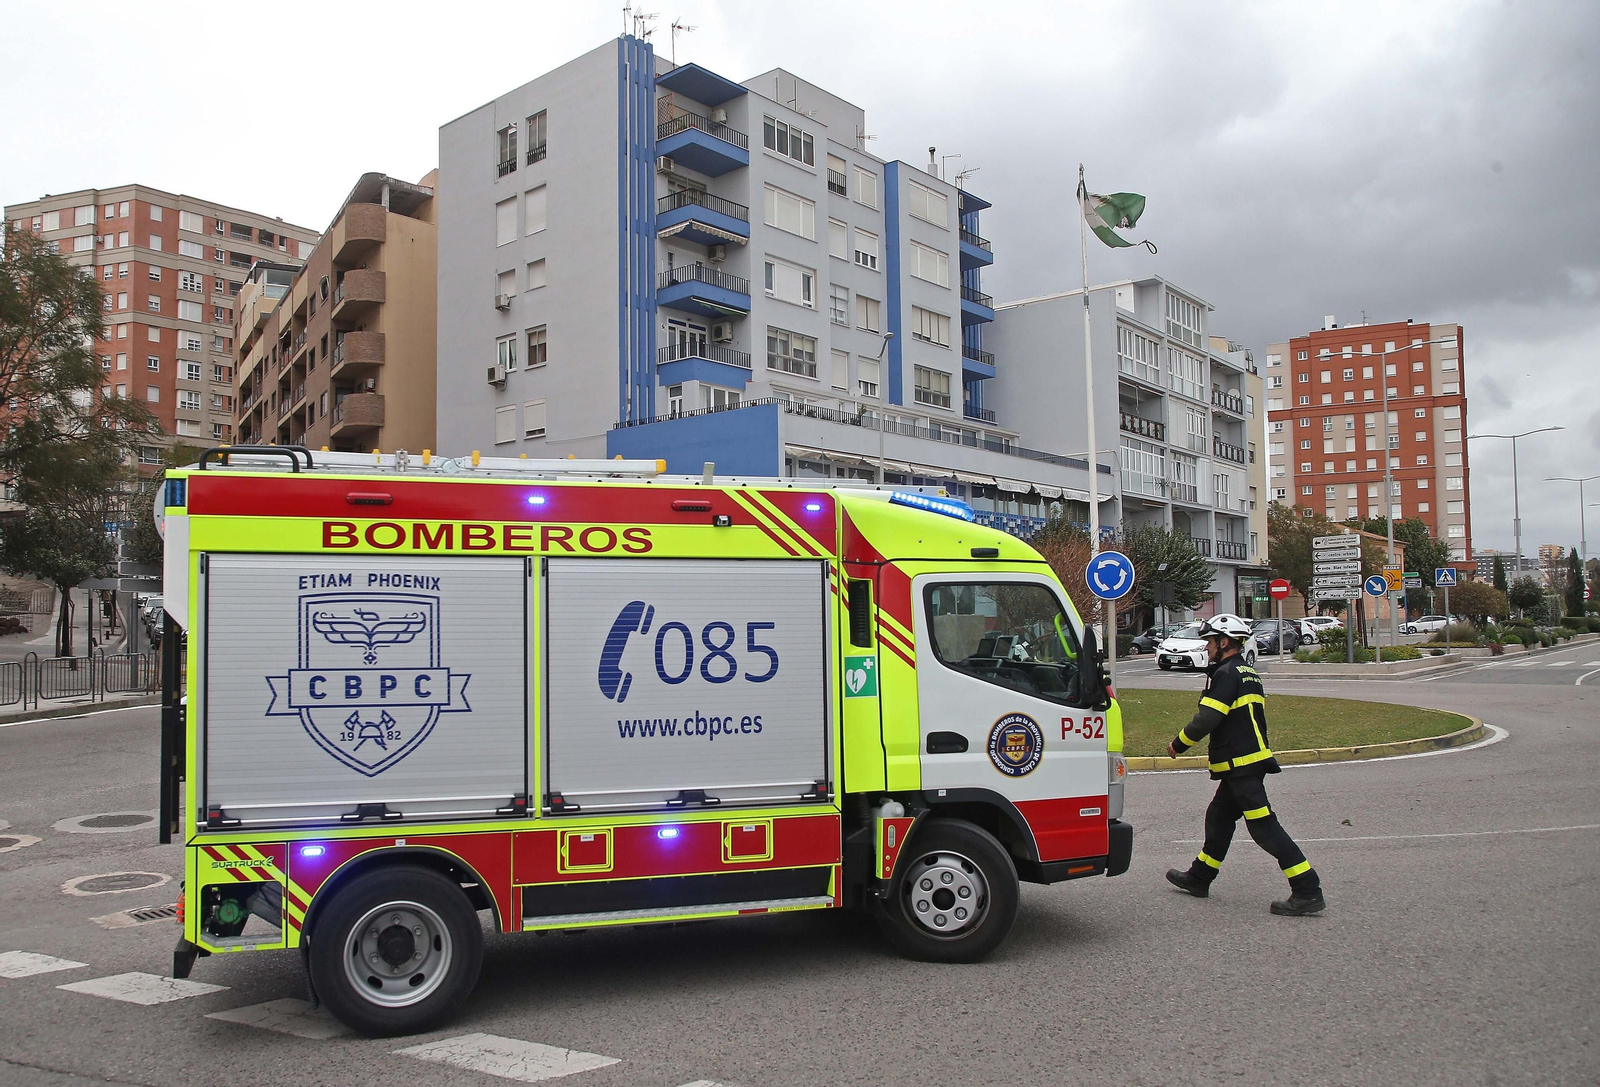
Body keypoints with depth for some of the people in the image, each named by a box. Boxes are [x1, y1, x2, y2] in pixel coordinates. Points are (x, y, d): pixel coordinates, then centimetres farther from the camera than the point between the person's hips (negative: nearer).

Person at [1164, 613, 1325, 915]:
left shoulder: (1227, 673, -15)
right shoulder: (1249, 673, 17)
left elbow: (1207, 719, -20)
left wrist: (1178, 745, -6)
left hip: (1241, 764, -11)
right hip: (1250, 759, 11)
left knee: (1264, 827, -9)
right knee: (1219, 818, 19)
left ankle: (1308, 892, -9)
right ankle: (1199, 877, 31)